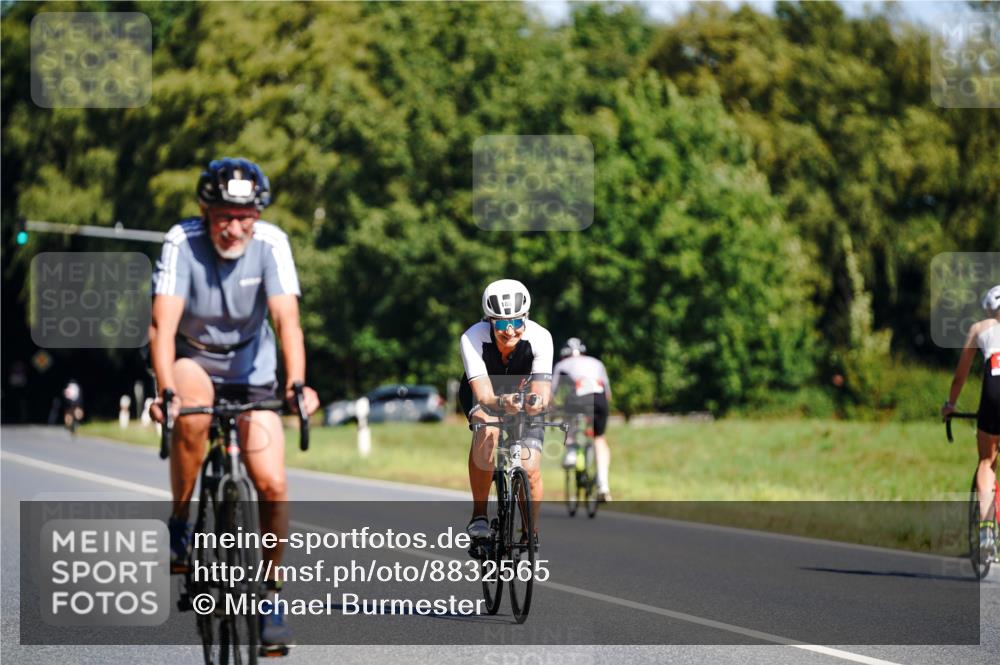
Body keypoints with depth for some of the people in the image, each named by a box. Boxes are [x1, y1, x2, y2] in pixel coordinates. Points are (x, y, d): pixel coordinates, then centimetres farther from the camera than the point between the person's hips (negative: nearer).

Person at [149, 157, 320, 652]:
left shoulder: (270, 244, -20)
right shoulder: (182, 242, -23)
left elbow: (287, 319, -29)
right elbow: (163, 323, -32)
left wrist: (297, 384, -45)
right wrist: (165, 392, -46)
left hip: (250, 366, 1)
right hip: (192, 359, -1)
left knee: (272, 485, -12)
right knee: (193, 413, -36)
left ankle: (270, 590, 7)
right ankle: (180, 525, -16)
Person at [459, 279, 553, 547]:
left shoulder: (539, 338, -32)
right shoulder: (472, 339, -35)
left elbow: (541, 391, -37)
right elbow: (484, 396, -42)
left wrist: (536, 402, -60)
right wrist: (502, 403, -64)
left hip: (523, 393, 1)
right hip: (484, 395, -1)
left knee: (530, 469, -16)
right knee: (487, 432, -35)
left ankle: (532, 533, 10)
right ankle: (479, 515, -22)